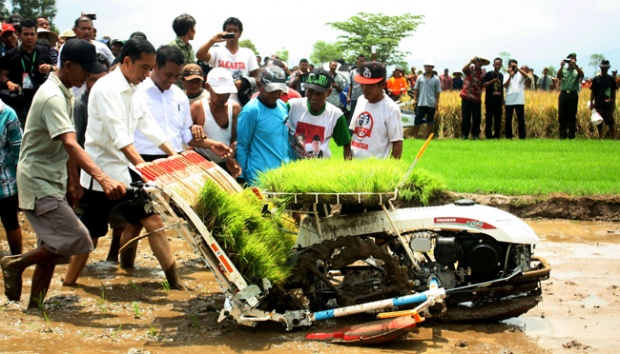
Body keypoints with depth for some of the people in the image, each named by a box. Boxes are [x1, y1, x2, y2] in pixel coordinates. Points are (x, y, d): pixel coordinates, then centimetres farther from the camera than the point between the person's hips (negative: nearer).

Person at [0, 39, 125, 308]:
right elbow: (70, 145, -35)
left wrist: (71, 182, 20)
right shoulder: (53, 97, -21)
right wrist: (103, 179, -45)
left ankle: (35, 309, 19)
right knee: (75, 241, -16)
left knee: (52, 249, 12)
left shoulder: (63, 94, 10)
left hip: (51, 183, 10)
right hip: (39, 182, -10)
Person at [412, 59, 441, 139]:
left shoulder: (436, 79, 2)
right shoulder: (420, 78, 6)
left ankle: (428, 136, 14)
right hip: (421, 103, 1)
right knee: (417, 119, 0)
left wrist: (437, 102, -4)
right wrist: (415, 99, 1)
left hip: (431, 103, -1)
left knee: (430, 120, 7)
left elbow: (437, 92, 1)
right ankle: (415, 135, 6)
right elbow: (416, 89, 9)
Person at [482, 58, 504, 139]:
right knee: (489, 119, -3)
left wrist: (503, 98, 15)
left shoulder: (501, 75, 12)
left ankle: (497, 135, 14)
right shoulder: (489, 74, -2)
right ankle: (488, 136, 4)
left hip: (498, 101, 5)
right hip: (490, 101, -5)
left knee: (498, 120, 7)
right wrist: (492, 81, -22)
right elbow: (483, 84, -10)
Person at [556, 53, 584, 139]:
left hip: (573, 94, -1)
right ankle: (562, 135, 10)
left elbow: (582, 75, -15)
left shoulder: (577, 70, 7)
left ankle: (571, 136, 7)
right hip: (563, 94, 1)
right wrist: (561, 66, -21)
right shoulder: (563, 69, 11)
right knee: (562, 116, 2)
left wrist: (575, 65, -25)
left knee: (572, 116, 1)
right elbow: (558, 76, -8)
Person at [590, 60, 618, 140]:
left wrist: (613, 103, 2)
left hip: (608, 104, 0)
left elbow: (614, 91, 8)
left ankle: (613, 138, 4)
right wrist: (591, 103, 0)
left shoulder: (611, 79, 5)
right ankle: (600, 138, 15)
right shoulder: (596, 79, 3)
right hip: (598, 104, 0)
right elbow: (593, 92, 5)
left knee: (611, 122, -1)